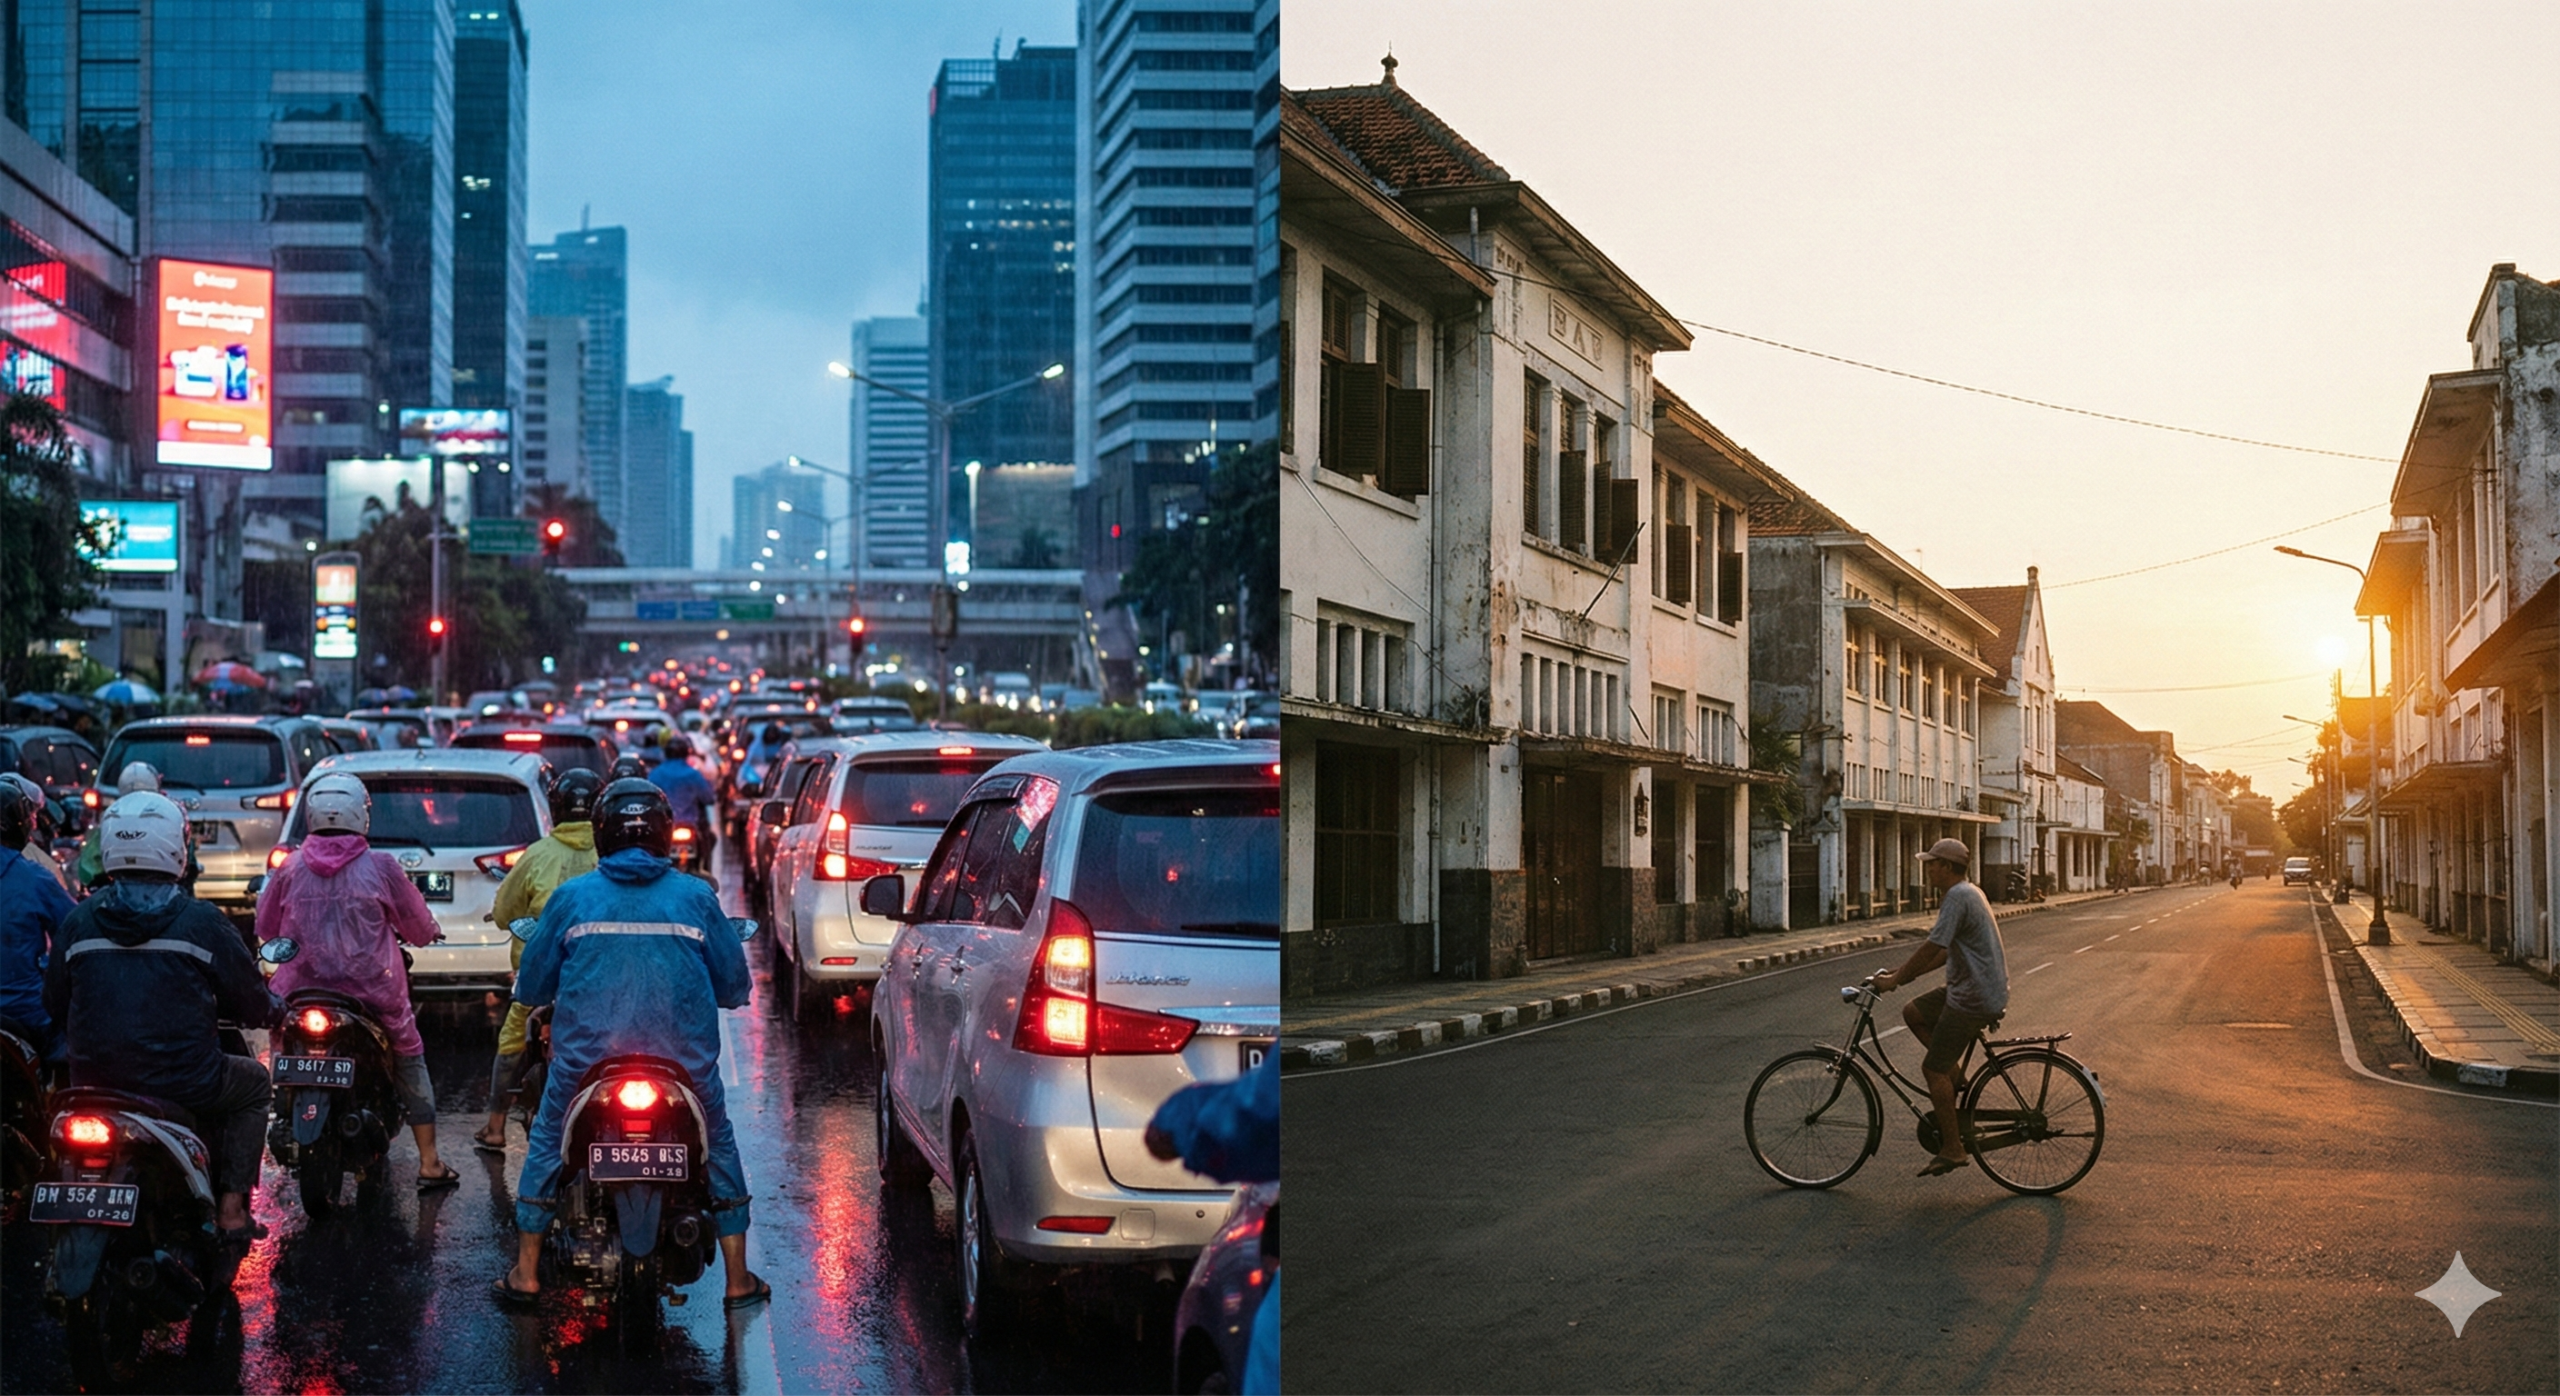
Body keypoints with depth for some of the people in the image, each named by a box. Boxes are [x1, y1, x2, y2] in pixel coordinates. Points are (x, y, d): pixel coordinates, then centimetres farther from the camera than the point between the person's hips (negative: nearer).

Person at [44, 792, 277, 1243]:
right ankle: (231, 1207, 15)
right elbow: (252, 1003, -2)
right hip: (184, 1084, -4)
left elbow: (55, 1004, 11)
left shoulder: (78, 921, 1)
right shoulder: (201, 921, -9)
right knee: (254, 1083, 25)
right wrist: (274, 1007, 22)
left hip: (95, 1085, 4)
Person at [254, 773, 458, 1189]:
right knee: (410, 1059, 13)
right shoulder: (380, 866, -8)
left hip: (303, 991, 2)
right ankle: (429, 1162, 10)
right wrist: (430, 932, 23)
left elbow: (265, 928, 12)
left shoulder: (290, 869, -1)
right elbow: (421, 928, 0)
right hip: (371, 990, -2)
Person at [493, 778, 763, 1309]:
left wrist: (535, 997, 33)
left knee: (546, 1143, 20)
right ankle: (739, 1279, 15)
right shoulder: (695, 897, 2)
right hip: (684, 1060, 0)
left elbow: (532, 984, 9)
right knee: (719, 1146, 17)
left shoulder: (571, 896, 2)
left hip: (586, 1056, 0)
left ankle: (526, 1273, 22)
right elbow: (734, 985, 9)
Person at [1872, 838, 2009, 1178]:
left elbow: (1933, 947, -22)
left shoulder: (1958, 896, -17)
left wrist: (1895, 979, -13)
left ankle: (1952, 1148, -1)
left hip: (1974, 998, -10)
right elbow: (1946, 951, 19)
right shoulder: (1966, 893, 15)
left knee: (1933, 1069, -5)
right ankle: (1954, 1076, 16)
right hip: (1965, 988, 10)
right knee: (1913, 1013, 16)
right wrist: (1902, 973, 14)